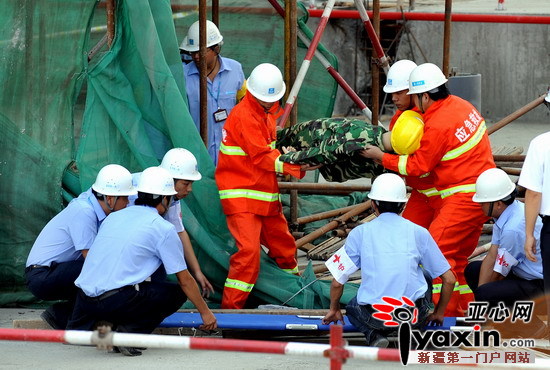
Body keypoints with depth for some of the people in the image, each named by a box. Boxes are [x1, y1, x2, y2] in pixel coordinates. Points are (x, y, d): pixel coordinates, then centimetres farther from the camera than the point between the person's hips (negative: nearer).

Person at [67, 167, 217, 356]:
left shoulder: (113, 217, 19)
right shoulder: (163, 228, 1)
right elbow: (185, 280, 8)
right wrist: (205, 312, 23)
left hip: (85, 299, 7)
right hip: (116, 301, -7)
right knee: (176, 293, 10)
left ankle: (78, 327, 22)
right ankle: (129, 333, -5)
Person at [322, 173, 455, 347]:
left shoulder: (360, 233, 2)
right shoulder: (418, 232, 4)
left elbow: (337, 282, 4)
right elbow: (449, 279, 7)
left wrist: (334, 310, 25)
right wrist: (439, 313, 24)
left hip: (373, 317, -2)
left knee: (353, 306, 34)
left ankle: (373, 335, 3)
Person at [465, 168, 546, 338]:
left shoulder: (513, 228, -27)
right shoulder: (505, 214, 2)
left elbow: (499, 274, -18)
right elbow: (491, 257, 4)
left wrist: (481, 296, -5)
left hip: (541, 287, -11)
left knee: (487, 295, -30)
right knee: (472, 270, 15)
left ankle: (535, 328, -9)